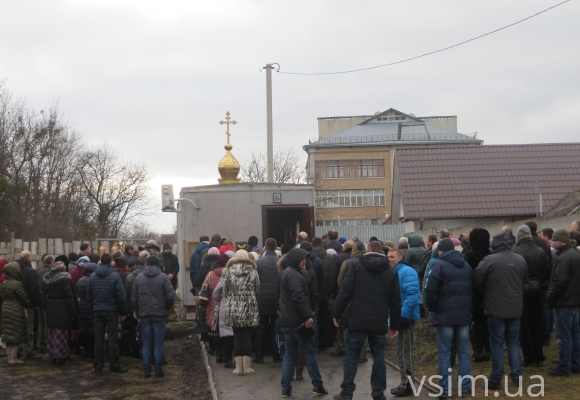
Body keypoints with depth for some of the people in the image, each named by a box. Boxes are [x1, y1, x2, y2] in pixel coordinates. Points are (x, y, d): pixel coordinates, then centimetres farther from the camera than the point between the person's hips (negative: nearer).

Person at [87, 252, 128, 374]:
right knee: (112, 339, 1)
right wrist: (123, 312, -2)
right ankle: (114, 365, 3)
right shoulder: (115, 276, -10)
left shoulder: (92, 277, 4)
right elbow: (121, 296, -11)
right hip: (111, 310, -4)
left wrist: (93, 309, 15)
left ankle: (98, 366, 9)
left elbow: (89, 296, 8)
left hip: (97, 311, 4)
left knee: (98, 339, 7)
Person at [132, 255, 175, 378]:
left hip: (144, 315, 2)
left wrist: (138, 313, 14)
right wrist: (166, 308, 7)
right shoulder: (163, 277, -4)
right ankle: (158, 370, 2)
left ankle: (146, 370, 6)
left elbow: (134, 298, 6)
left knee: (146, 344, 7)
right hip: (159, 315, -2)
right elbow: (171, 295, -10)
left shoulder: (139, 278, 4)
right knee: (158, 343, 3)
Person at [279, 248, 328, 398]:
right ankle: (318, 385, 4)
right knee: (310, 351, 0)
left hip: (286, 320, 9)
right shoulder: (294, 275, -16)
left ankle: (286, 388, 5)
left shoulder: (285, 273, 16)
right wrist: (308, 316, -25)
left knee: (289, 353, 10)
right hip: (298, 320, -9)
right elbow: (299, 297, -25)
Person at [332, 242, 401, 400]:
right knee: (378, 357, 10)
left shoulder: (357, 264, 0)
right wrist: (395, 325, 14)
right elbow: (395, 301, 8)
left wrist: (337, 314, 0)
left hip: (358, 319, -2)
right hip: (379, 322, 2)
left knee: (351, 357, 4)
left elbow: (346, 292, -7)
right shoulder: (391, 271, 8)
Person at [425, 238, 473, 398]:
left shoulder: (439, 266, -9)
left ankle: (445, 389, -3)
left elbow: (431, 291, -13)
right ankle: (465, 387, 9)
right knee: (464, 352, 10)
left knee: (444, 353, 0)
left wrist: (433, 308, 3)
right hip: (464, 314, 5)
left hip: (445, 315, -5)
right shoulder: (467, 266, 13)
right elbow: (472, 289, 19)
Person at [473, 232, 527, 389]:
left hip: (495, 307, -4)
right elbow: (524, 282, 14)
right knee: (513, 342, 14)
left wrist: (487, 293, 12)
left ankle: (496, 379, 4)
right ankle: (517, 375, 14)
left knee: (497, 343, 2)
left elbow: (477, 281, -7)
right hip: (515, 307, 4)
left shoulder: (489, 260, -14)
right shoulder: (520, 259, 2)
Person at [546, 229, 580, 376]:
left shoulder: (564, 257, -21)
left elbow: (559, 281, -24)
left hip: (564, 302, -10)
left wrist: (550, 298, -12)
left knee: (564, 336, -3)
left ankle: (564, 368, 1)